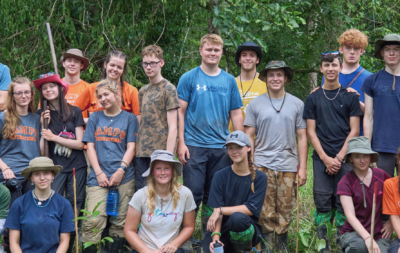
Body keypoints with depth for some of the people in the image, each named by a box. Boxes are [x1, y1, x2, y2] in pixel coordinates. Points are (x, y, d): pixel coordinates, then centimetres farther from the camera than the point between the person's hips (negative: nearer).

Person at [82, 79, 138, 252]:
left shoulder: (129, 118, 11)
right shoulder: (95, 118, 16)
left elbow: (131, 147, 5)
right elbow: (90, 146, 9)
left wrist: (121, 170, -10)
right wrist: (99, 173, -3)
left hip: (123, 178, 0)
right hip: (98, 178, 1)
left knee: (120, 222, -1)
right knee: (93, 221, -13)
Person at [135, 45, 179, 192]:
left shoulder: (168, 89, -3)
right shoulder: (143, 91, 17)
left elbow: (172, 127, -8)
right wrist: (136, 150, 9)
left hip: (160, 152, -6)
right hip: (142, 154, 6)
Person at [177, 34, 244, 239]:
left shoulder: (229, 80, 10)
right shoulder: (189, 78, 1)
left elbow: (236, 114, 12)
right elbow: (180, 112, -2)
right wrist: (181, 143, -9)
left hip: (221, 147, 3)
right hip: (194, 145, -3)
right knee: (193, 192, -5)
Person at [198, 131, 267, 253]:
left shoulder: (259, 177, -1)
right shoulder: (220, 176, 2)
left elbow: (251, 209, -9)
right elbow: (216, 209, -7)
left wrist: (221, 210, -13)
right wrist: (215, 237, -21)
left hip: (248, 229, -2)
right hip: (223, 229, 2)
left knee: (237, 217, -37)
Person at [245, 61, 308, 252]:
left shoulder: (297, 104, 8)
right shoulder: (255, 104, 6)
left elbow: (302, 137, 8)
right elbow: (249, 137, 5)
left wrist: (303, 167, 2)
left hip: (288, 164, 1)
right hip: (262, 164, -1)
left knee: (285, 211, 5)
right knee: (265, 212, -2)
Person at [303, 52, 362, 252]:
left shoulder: (350, 97, 6)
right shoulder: (313, 98, 9)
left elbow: (354, 130, 2)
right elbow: (311, 131, 5)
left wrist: (339, 157, -7)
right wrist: (325, 158, -6)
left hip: (344, 158, -1)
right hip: (321, 158, 1)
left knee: (343, 203, -2)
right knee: (322, 202, -2)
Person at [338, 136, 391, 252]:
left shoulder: (381, 175, 2)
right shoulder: (345, 182, -7)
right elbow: (350, 215, -18)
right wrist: (367, 238, -30)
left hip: (380, 234, 3)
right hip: (354, 232, -3)